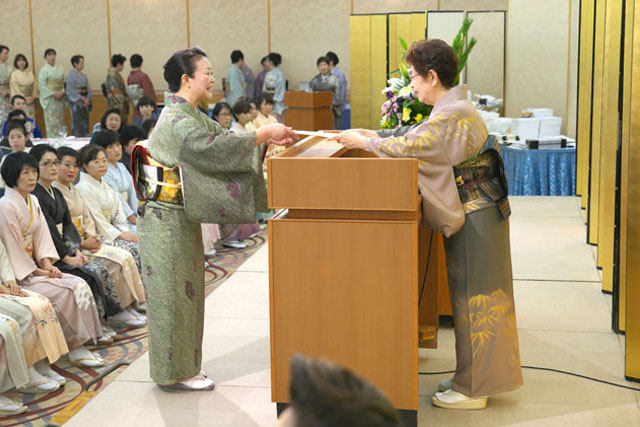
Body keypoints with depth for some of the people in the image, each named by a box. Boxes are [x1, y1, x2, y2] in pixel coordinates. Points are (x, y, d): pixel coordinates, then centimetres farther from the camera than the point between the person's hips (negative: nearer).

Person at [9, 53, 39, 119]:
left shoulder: (30, 73, 9)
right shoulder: (14, 74, -2)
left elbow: (35, 85, 4)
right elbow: (15, 88, -7)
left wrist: (33, 97, -8)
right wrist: (24, 99, -12)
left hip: (31, 101, 4)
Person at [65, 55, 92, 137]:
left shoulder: (83, 76, 11)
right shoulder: (70, 75, -8)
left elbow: (88, 89, 9)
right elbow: (70, 90, -13)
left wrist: (88, 99, -7)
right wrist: (82, 98, -14)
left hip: (85, 103, 6)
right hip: (76, 103, -6)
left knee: (85, 124, 7)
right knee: (77, 124, -4)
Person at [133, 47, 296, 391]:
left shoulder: (191, 116, 13)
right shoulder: (175, 121, -19)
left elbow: (222, 137, 12)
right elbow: (216, 148, -28)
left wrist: (266, 138, -1)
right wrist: (264, 134, -21)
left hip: (182, 217, 10)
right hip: (167, 220, -10)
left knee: (184, 291, 15)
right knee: (173, 293, -1)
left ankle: (182, 366, 25)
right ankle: (174, 372, 10)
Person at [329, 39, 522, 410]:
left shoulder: (452, 115, -20)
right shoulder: (455, 109, 13)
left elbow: (407, 147, -21)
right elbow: (418, 140, 17)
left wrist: (363, 141, -7)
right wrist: (373, 136, 11)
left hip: (474, 216, -10)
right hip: (476, 211, 10)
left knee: (472, 297, -2)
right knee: (475, 296, 16)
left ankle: (473, 389, 8)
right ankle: (474, 378, 27)